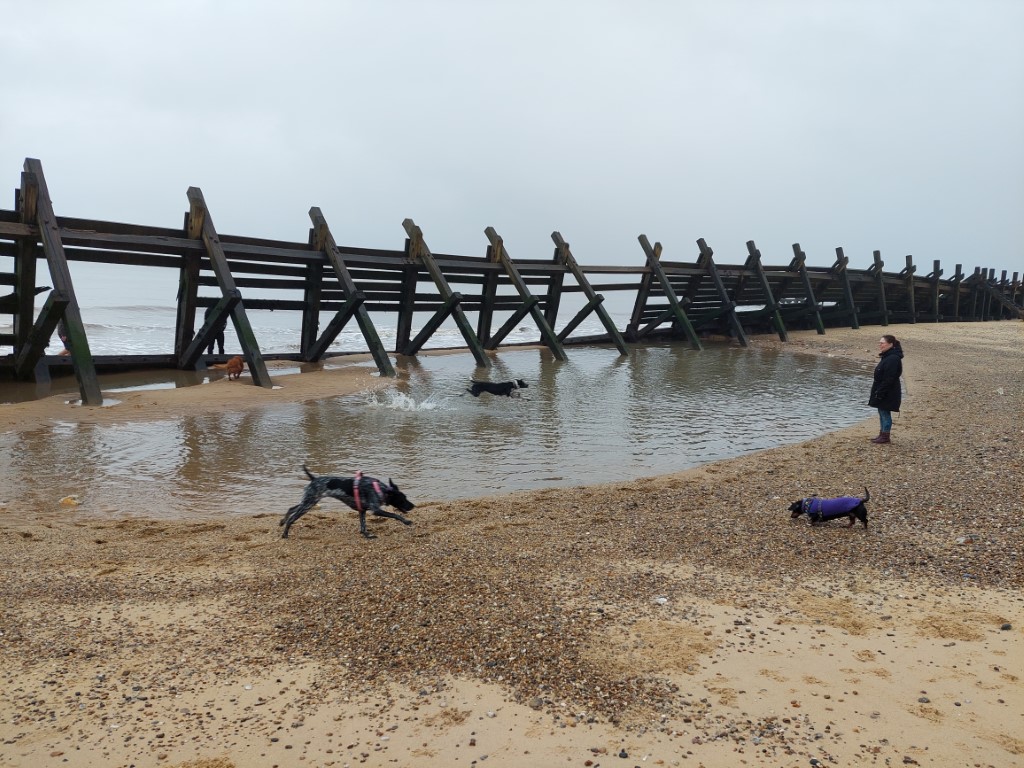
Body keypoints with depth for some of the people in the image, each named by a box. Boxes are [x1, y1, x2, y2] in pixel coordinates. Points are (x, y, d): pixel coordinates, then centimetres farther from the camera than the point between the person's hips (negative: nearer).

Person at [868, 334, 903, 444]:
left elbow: (888, 379, -25)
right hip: (882, 392, 10)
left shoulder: (892, 358, -21)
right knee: (882, 412, 15)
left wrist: (880, 393, -23)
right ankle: (882, 434, 24)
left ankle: (885, 437, 8)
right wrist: (878, 392, 18)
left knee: (885, 413, -1)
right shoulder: (887, 357, 11)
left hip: (888, 393, -10)